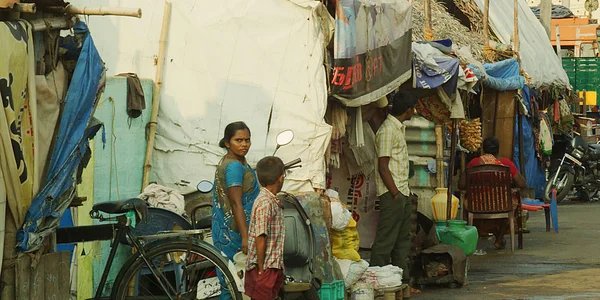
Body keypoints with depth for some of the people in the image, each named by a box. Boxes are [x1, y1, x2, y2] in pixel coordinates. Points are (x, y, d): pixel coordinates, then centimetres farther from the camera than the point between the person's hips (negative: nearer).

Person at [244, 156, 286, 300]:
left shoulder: (272, 201, 12)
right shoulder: (265, 203, -18)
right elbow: (260, 239, -20)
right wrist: (261, 269, -19)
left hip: (273, 266, 10)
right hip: (266, 267, -10)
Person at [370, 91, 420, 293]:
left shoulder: (398, 128, 16)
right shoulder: (388, 130, -14)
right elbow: (383, 166, -18)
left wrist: (405, 192, 16)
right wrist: (395, 194, -19)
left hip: (402, 193, 10)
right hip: (392, 194, -10)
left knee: (402, 240, 12)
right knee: (385, 241, -7)